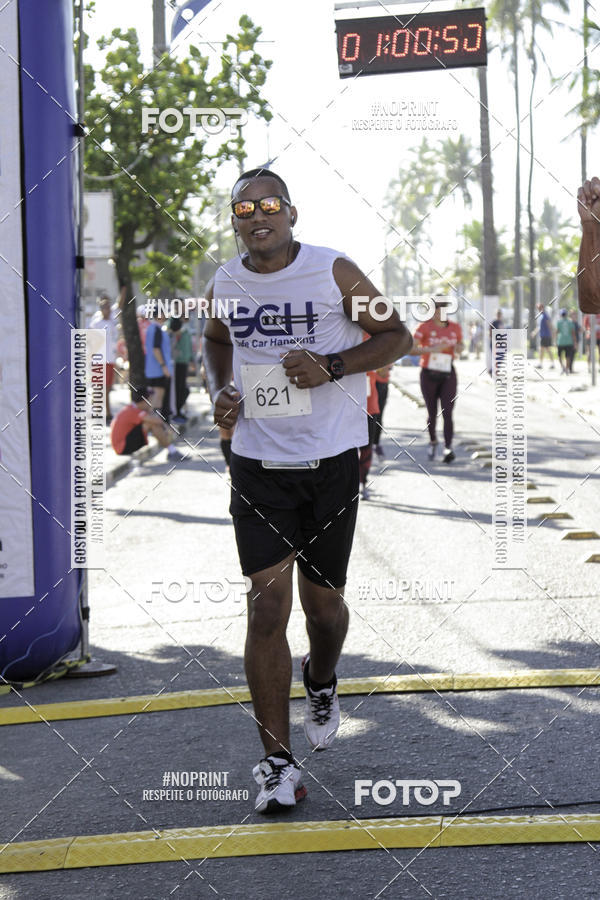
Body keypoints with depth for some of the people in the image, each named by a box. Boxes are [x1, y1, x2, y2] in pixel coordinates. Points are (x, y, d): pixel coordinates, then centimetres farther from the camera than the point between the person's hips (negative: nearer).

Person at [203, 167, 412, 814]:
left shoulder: (334, 272, -6)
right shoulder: (224, 284, 4)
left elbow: (396, 336, -1)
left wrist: (332, 366, -16)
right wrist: (219, 389, 4)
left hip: (331, 462, -1)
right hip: (257, 464, 1)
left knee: (322, 599, 10)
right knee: (267, 606, -8)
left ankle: (321, 685, 45)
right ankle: (277, 762, -4)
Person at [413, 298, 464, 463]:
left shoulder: (455, 328, 5)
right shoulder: (425, 327, -7)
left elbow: (460, 346, 21)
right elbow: (410, 348, -17)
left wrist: (459, 348, -4)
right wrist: (432, 349, -30)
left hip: (448, 376, 1)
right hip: (429, 375, -1)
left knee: (447, 413, -12)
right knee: (432, 413, 9)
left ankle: (448, 448, -17)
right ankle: (432, 441, 35)